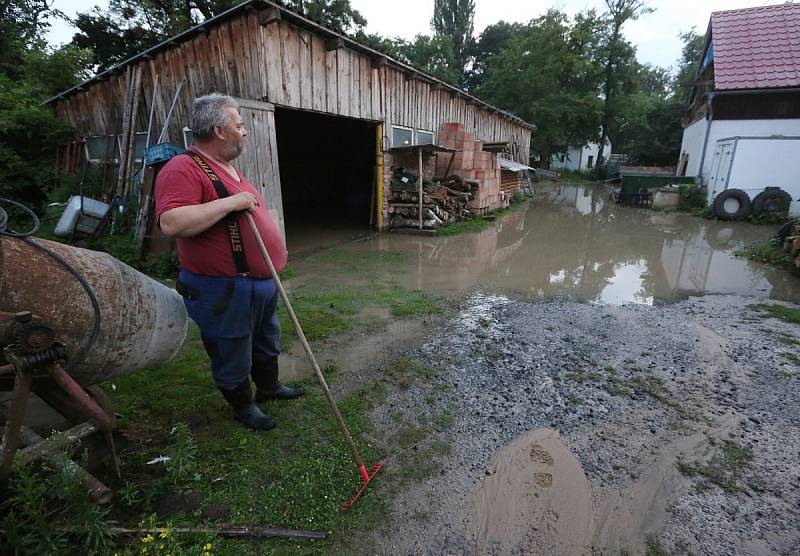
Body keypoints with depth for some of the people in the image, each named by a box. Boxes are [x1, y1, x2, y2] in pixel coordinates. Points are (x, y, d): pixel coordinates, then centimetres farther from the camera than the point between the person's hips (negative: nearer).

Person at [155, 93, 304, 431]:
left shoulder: (227, 168, 12)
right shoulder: (183, 170, -19)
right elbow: (171, 223, -34)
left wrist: (276, 252, 22)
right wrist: (231, 202, -30)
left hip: (262, 282, 10)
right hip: (225, 291, -9)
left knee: (267, 344, 26)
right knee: (233, 359, 13)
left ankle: (269, 387, 48)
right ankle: (243, 406, 35)